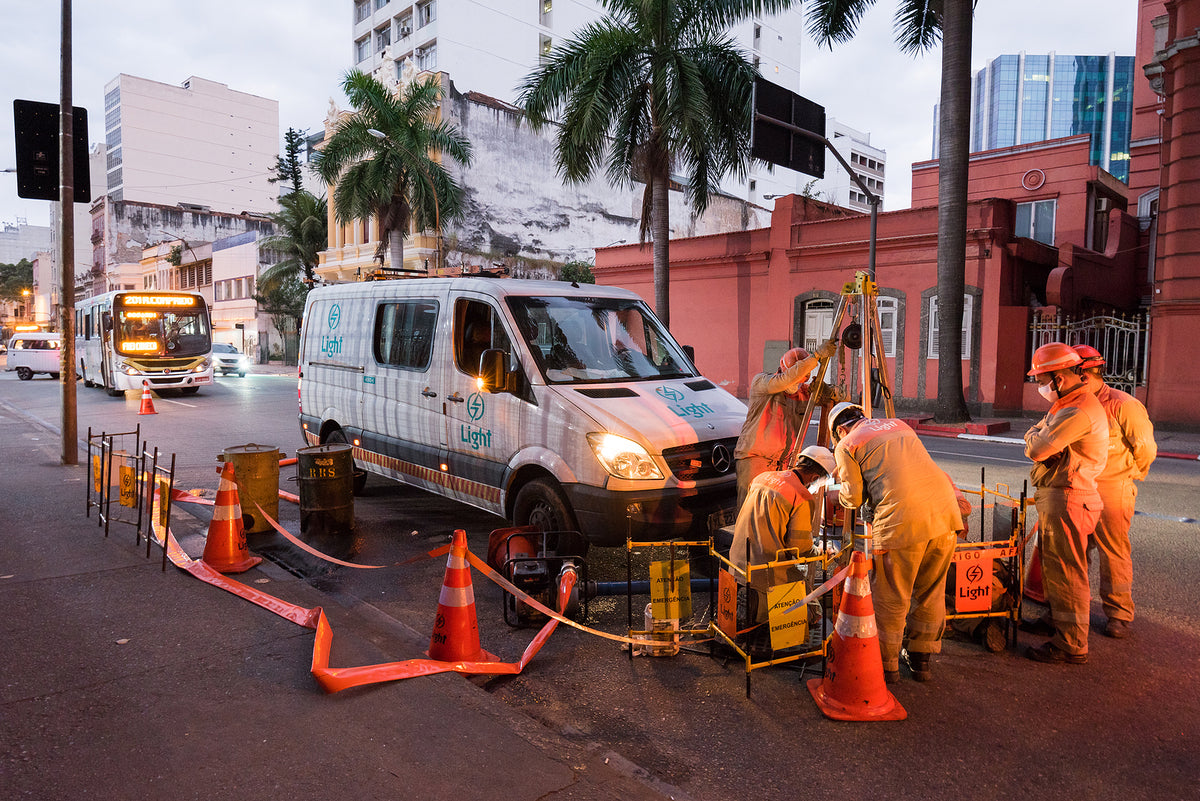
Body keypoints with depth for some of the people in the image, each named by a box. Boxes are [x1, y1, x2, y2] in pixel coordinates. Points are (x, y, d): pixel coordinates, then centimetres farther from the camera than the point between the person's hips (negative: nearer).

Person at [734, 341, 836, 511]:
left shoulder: (803, 392, 8)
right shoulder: (761, 382, -5)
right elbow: (786, 380, -26)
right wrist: (817, 355, -28)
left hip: (785, 463, 4)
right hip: (754, 457, -4)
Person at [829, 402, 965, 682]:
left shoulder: (846, 445, 10)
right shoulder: (898, 424, 27)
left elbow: (854, 498, 7)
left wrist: (838, 493, 27)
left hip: (901, 519, -6)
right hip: (945, 510, 6)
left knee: (891, 598, 9)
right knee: (931, 591, 20)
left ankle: (886, 663, 22)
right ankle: (922, 658, 33)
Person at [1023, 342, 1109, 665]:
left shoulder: (1079, 411, -22)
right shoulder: (1067, 404, 14)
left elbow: (1036, 449, -22)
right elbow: (1033, 436, 18)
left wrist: (1036, 437, -3)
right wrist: (1038, 437, -2)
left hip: (1066, 501, -11)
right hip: (1057, 496, 11)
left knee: (1065, 572, -3)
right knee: (1053, 564, 23)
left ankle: (1072, 645, 6)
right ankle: (1057, 619, 40)